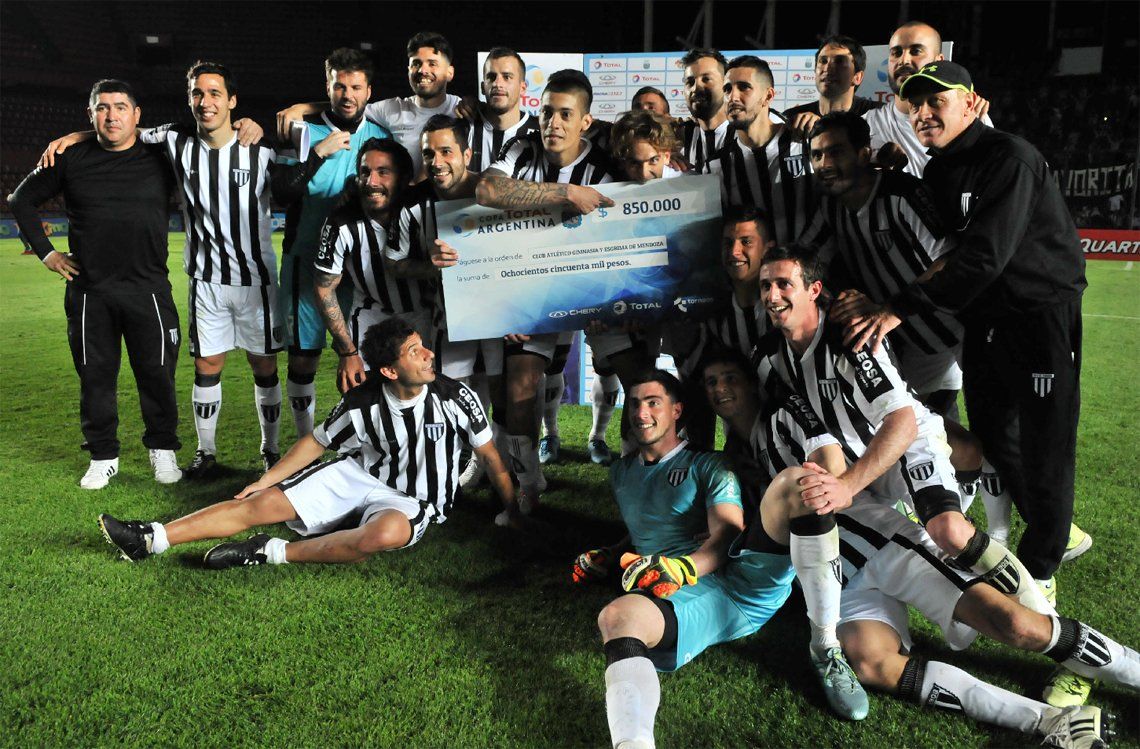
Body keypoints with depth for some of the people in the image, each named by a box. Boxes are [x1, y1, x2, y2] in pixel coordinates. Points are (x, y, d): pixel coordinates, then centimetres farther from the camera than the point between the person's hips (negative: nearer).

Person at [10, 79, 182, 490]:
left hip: (148, 288, -1)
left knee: (157, 374, 3)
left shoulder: (159, 159, 3)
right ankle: (103, 457, 20)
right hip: (88, 291, 1)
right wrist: (45, 252, 9)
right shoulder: (71, 159, 6)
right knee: (95, 376, 7)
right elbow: (22, 200, 16)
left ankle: (162, 450, 20)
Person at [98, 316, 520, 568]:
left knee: (385, 533, -40)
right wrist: (265, 479, 6)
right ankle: (151, 539, -4)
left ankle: (273, 553, -27)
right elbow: (315, 442, 4)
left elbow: (490, 456, -5)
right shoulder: (363, 403, -12)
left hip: (412, 499, -3)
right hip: (360, 474, 3)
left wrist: (513, 509, -2)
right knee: (265, 503, -9)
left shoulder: (455, 397, -18)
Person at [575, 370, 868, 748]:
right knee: (617, 616, -37)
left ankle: (826, 652, -21)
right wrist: (605, 559, 19)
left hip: (749, 586, 0)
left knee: (795, 481, -27)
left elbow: (727, 537, 0)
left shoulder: (708, 465, 15)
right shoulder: (621, 472, 29)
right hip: (681, 601, 1)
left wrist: (682, 568, -20)